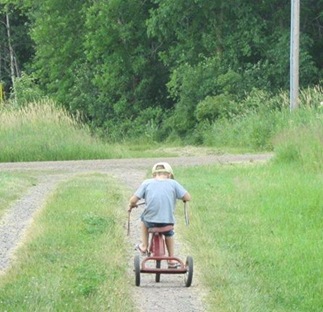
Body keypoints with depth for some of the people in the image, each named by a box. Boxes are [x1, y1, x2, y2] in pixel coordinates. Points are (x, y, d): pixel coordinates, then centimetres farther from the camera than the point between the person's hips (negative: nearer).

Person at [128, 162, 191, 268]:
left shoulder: (147, 183, 3)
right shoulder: (173, 183, 3)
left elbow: (133, 200, -3)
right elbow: (187, 197, -1)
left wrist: (131, 205, 20)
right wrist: (182, 198, 22)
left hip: (150, 221, 0)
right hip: (168, 221, 0)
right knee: (169, 233, 34)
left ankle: (144, 246, 39)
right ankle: (171, 259, 36)